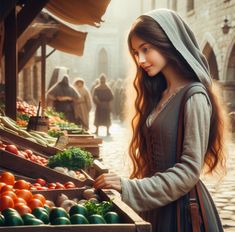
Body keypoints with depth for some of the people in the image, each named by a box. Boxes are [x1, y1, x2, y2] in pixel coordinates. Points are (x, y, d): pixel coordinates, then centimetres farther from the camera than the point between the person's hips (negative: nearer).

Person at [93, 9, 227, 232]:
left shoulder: (194, 96, -15)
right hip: (156, 204, 7)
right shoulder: (159, 94, 8)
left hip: (182, 206, -7)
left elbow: (189, 170, -19)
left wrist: (130, 188, -21)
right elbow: (151, 158, 9)